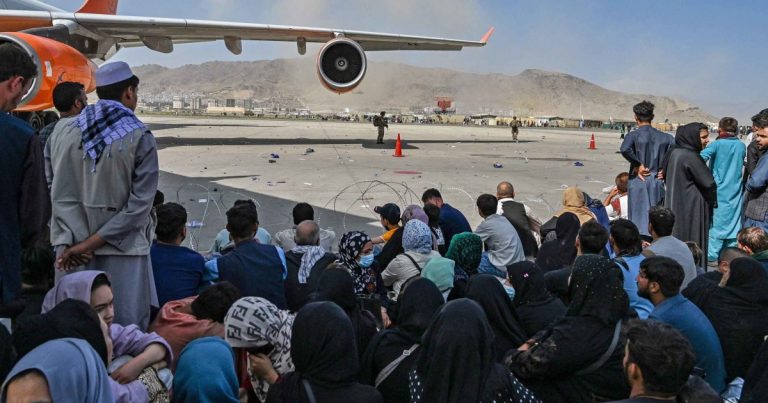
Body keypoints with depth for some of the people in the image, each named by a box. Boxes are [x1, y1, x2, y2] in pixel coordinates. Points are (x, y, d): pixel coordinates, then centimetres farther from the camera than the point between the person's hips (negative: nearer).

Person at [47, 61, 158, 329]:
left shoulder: (61, 132, 3)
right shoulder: (139, 138, -8)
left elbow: (58, 194, -2)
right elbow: (139, 204, -12)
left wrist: (73, 243, -6)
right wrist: (90, 243, -9)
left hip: (71, 249, 4)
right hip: (122, 248, -4)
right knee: (126, 329, 4)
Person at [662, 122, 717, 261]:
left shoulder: (674, 153, 6)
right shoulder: (690, 156, -20)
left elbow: (665, 174, 19)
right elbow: (708, 182, -18)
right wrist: (713, 201, 1)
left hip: (674, 206, 9)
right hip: (691, 209, -8)